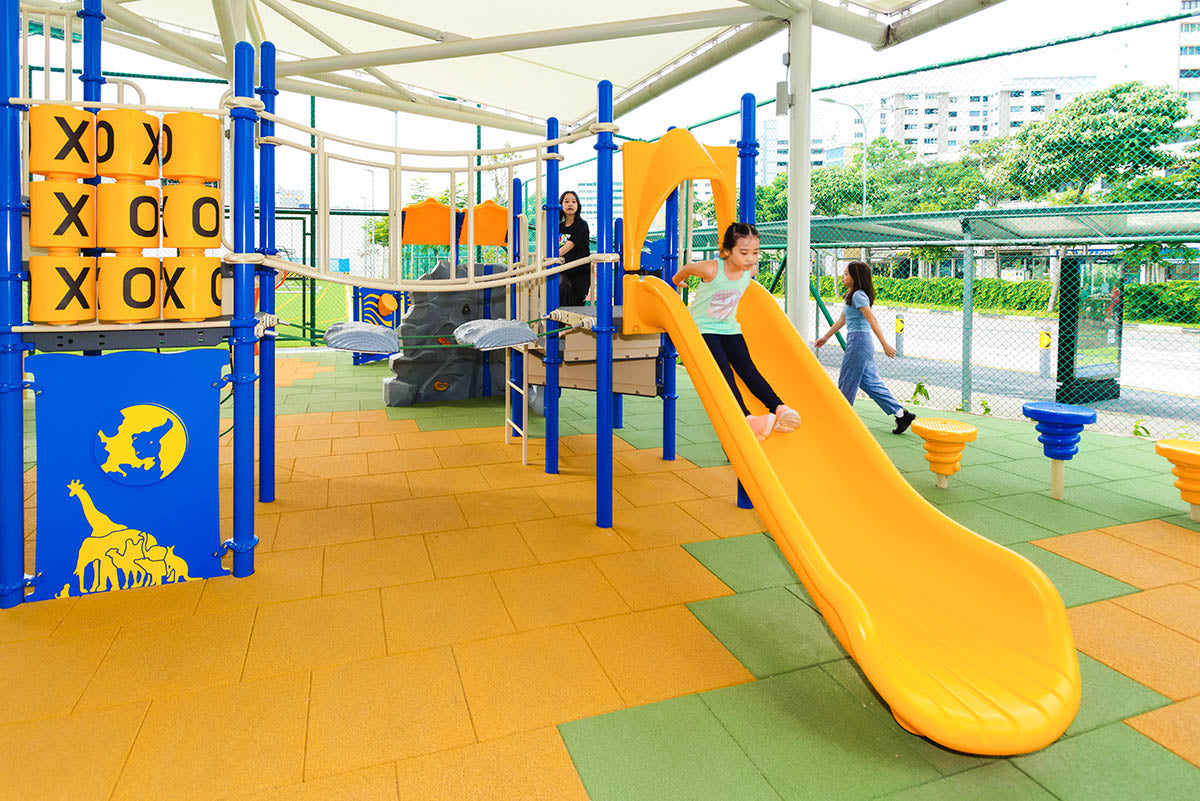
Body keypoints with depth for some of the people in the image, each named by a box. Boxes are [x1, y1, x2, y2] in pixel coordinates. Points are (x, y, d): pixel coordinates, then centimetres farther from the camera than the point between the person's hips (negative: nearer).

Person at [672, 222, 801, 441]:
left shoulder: (751, 270, -6)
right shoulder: (711, 270, -23)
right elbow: (687, 268, -2)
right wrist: (677, 282, 19)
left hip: (729, 328, 5)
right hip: (702, 328, -5)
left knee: (747, 369, -6)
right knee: (723, 372, -18)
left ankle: (778, 408, -16)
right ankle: (745, 419, -28)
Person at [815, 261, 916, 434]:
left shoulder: (858, 295, -13)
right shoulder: (852, 295, 16)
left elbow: (872, 320, -18)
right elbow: (842, 319, 25)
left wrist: (885, 345, -22)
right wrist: (826, 337, 29)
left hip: (858, 341, -10)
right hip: (858, 342, 10)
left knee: (846, 383, 0)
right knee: (870, 382, 11)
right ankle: (901, 414, 13)